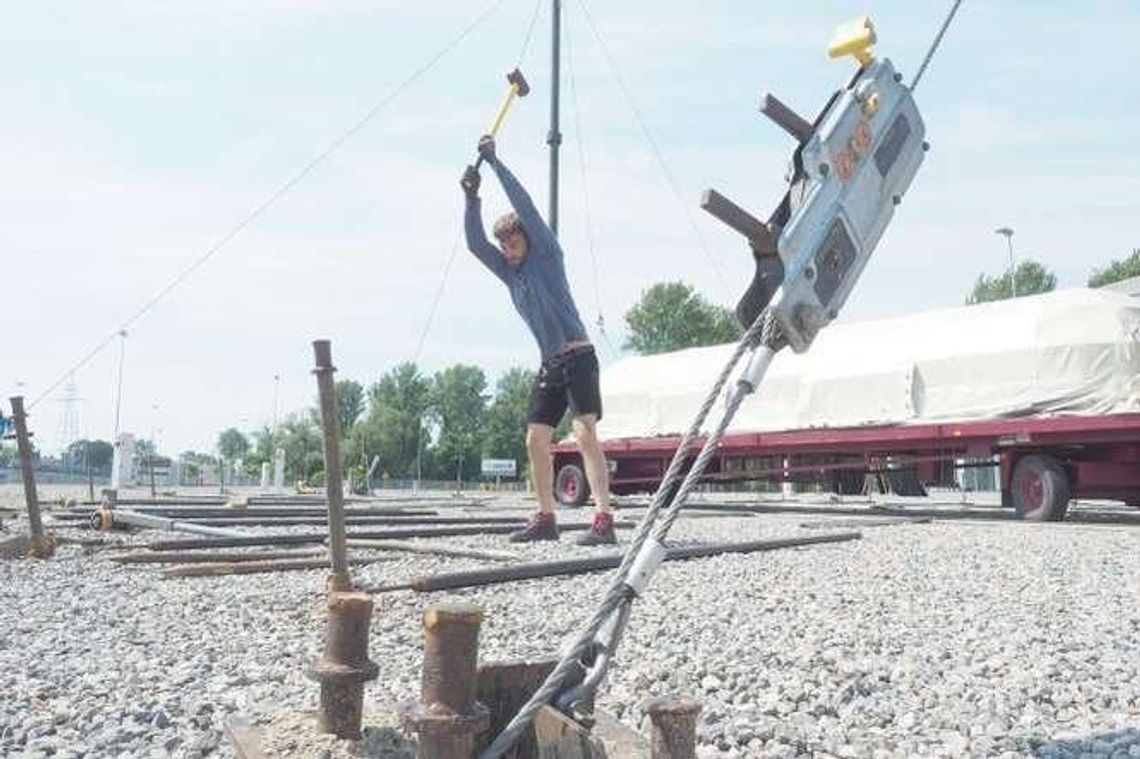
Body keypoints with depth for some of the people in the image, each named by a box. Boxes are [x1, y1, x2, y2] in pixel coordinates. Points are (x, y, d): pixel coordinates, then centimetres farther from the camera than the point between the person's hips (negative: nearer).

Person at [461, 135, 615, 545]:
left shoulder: (547, 255, -1)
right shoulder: (509, 272, 14)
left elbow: (524, 205, -9)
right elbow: (475, 243, 5)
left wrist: (494, 161, -6)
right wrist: (472, 198, -5)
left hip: (578, 357, -7)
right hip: (549, 364, 8)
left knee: (585, 434, -17)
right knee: (536, 440, 6)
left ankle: (604, 519, -21)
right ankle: (546, 518, 16)